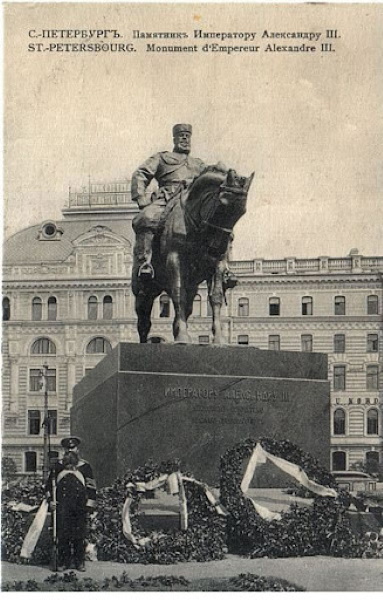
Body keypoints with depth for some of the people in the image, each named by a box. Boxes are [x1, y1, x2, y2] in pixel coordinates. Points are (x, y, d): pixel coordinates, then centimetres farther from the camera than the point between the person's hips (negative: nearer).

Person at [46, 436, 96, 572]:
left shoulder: (85, 467, 8)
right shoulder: (58, 466, 11)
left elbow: (91, 487, 7)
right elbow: (50, 484, 16)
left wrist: (89, 506, 1)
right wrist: (51, 500, 4)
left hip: (79, 506, 0)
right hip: (62, 506, 0)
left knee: (79, 535, 1)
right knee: (63, 535, -2)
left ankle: (79, 562, 10)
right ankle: (63, 562, 6)